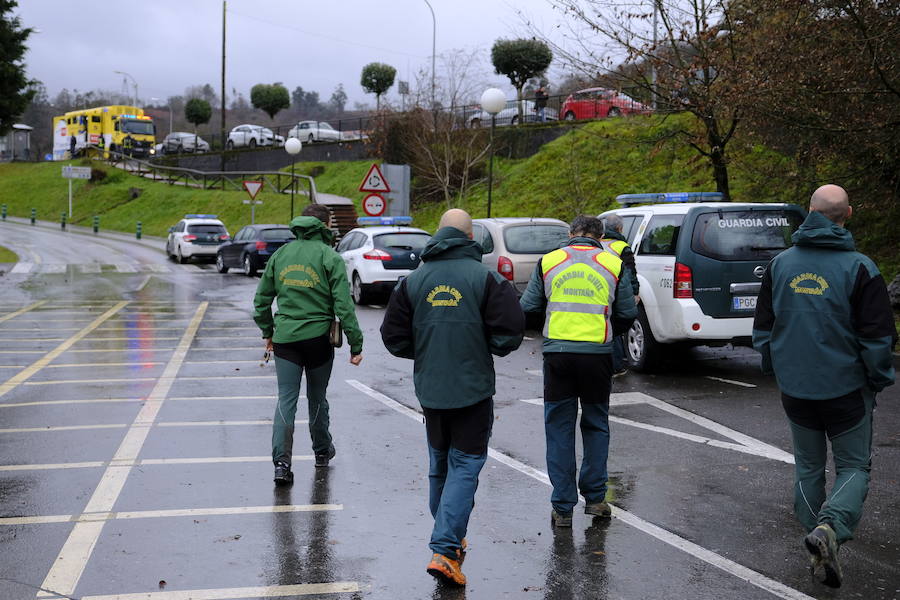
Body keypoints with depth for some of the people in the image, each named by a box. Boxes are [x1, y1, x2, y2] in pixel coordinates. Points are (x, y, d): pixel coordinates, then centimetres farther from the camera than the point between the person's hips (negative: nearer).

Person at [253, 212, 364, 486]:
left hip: (285, 338, 2)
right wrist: (356, 344, -8)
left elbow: (261, 300, 13)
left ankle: (281, 463, -9)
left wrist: (267, 332, 25)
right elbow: (343, 304, -11)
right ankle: (322, 451, 33)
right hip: (318, 337, -2)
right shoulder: (329, 257, -6)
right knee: (317, 398, 15)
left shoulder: (280, 255, 8)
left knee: (286, 400, 2)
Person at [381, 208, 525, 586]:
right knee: (465, 466, 0)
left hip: (430, 389, 4)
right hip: (473, 388, -4)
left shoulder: (414, 280, 4)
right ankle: (444, 550, -11)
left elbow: (394, 337, 5)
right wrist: (491, 348, 8)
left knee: (439, 466, 18)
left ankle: (450, 539, 30)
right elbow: (510, 332, -14)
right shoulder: (485, 278, -8)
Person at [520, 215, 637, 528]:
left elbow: (528, 307, 4)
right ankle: (594, 497, 16)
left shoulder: (548, 262, 5)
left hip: (557, 353, 0)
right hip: (598, 353, 0)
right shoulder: (614, 264, 4)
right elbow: (627, 315, 4)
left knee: (559, 429, 8)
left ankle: (562, 508, 9)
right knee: (596, 426, 16)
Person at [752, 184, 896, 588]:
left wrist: (776, 371, 22)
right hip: (846, 388, -3)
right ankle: (830, 527, -16)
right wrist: (879, 381, 5)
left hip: (795, 389, 4)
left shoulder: (781, 264, 1)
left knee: (808, 467, 16)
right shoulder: (859, 268, -12)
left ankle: (820, 550, 18)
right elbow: (878, 337, -10)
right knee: (853, 465, 9)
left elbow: (762, 329, 9)